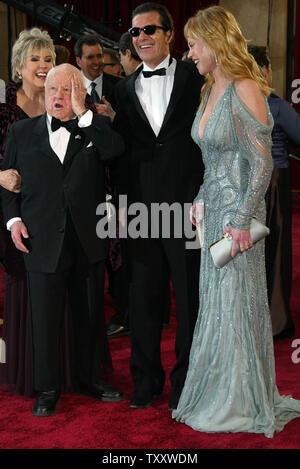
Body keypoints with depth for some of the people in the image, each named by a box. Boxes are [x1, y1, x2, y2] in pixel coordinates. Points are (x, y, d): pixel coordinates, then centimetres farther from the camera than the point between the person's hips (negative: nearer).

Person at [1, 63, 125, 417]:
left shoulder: (94, 128, 6)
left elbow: (116, 151, -16)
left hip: (88, 241, 1)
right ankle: (47, 389, 19)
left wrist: (83, 113, -13)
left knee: (90, 314, 12)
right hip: (42, 241, -1)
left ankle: (89, 378, 30)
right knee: (45, 317, 4)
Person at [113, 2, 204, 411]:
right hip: (142, 209, 3)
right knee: (143, 298, 11)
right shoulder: (124, 89, 11)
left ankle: (186, 381, 23)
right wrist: (122, 202, 4)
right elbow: (120, 150, 11)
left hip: (188, 205, -3)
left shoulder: (196, 78, 0)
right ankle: (146, 380, 27)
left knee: (190, 298, 7)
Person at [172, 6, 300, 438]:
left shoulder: (245, 90, -15)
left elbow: (262, 163, -18)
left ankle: (241, 405, 17)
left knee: (235, 304, 1)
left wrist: (242, 220, -19)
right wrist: (202, 201, 14)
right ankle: (220, 393, 27)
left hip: (238, 212, -8)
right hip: (214, 209, 8)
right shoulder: (211, 90, 11)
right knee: (215, 300, 14)